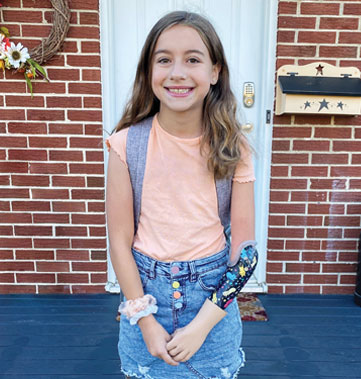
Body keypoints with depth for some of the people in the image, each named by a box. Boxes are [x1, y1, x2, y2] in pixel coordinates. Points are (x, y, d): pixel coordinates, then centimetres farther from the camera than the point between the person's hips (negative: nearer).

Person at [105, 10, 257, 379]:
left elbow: (243, 246, -8)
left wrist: (203, 324, -11)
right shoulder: (128, 144, -12)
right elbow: (119, 240, -8)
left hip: (213, 296, 1)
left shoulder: (233, 150, -10)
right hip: (145, 293, 0)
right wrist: (146, 321, -8)